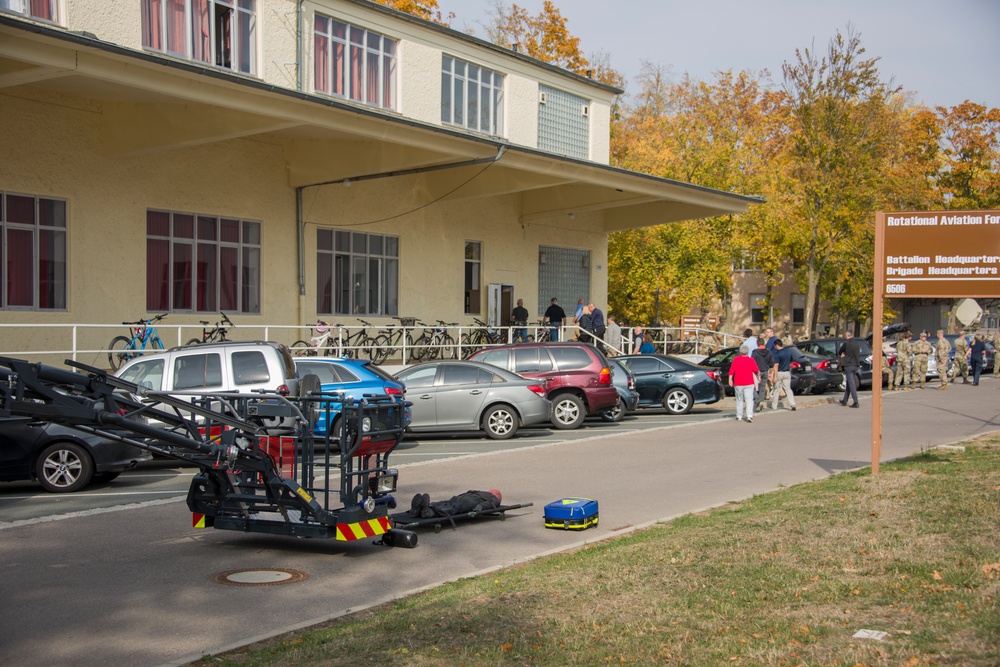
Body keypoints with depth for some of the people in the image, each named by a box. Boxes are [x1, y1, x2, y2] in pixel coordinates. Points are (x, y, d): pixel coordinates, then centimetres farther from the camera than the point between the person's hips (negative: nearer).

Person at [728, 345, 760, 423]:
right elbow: (756, 371, 3)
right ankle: (749, 416, -17)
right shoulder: (751, 360, 0)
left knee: (739, 400, 13)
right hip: (749, 383, 0)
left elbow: (731, 371, -8)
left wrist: (730, 379, -3)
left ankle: (739, 416, 18)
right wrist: (758, 377, 21)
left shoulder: (736, 360, -2)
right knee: (749, 400, -3)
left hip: (738, 383, 0)